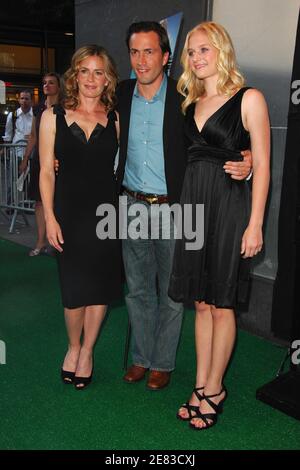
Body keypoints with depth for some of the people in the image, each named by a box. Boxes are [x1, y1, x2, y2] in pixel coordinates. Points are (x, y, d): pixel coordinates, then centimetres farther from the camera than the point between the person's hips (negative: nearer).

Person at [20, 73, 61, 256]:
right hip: (39, 159, 6)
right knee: (40, 200, 6)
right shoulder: (38, 109, 15)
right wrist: (25, 159, 17)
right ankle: (41, 242, 13)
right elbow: (33, 137, 19)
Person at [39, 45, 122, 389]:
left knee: (100, 286, 8)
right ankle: (73, 346, 31)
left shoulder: (116, 120, 4)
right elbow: (46, 171, 1)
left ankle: (87, 351, 30)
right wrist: (50, 218, -5)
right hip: (69, 211, -1)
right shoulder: (53, 117, 2)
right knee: (74, 289, 3)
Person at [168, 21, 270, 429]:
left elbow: (261, 165, -7)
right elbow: (190, 157, 15)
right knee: (201, 302, 10)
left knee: (220, 304, 4)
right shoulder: (190, 104, 14)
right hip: (192, 202, 5)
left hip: (229, 204, -5)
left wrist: (255, 224, -13)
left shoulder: (249, 99, -3)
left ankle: (214, 389, 20)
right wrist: (185, 206, 4)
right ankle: (202, 386, 23)